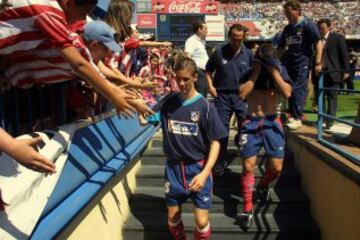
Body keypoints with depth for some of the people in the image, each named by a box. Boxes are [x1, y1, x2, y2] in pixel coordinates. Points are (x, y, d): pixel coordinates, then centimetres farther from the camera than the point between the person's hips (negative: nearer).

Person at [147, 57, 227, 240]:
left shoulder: (205, 107, -9)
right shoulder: (168, 103, 0)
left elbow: (215, 143, -9)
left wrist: (205, 173, -19)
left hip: (198, 169, -3)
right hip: (173, 168, 3)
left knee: (201, 222, -3)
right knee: (172, 218, 13)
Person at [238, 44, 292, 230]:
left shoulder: (280, 70, 1)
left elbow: (287, 93, -13)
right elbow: (242, 94, -17)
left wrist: (273, 71, -16)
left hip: (272, 122, 2)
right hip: (251, 122, -1)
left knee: (276, 167, -1)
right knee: (248, 166, -5)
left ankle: (263, 186, 33)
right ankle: (248, 209, 7)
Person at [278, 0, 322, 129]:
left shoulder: (308, 24, -9)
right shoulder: (287, 28, 11)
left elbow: (318, 43, -11)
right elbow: (282, 47, 18)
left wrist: (317, 63, -15)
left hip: (303, 62, -7)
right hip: (289, 62, 7)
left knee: (298, 89, -9)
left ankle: (297, 118, -4)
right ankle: (293, 114, 18)